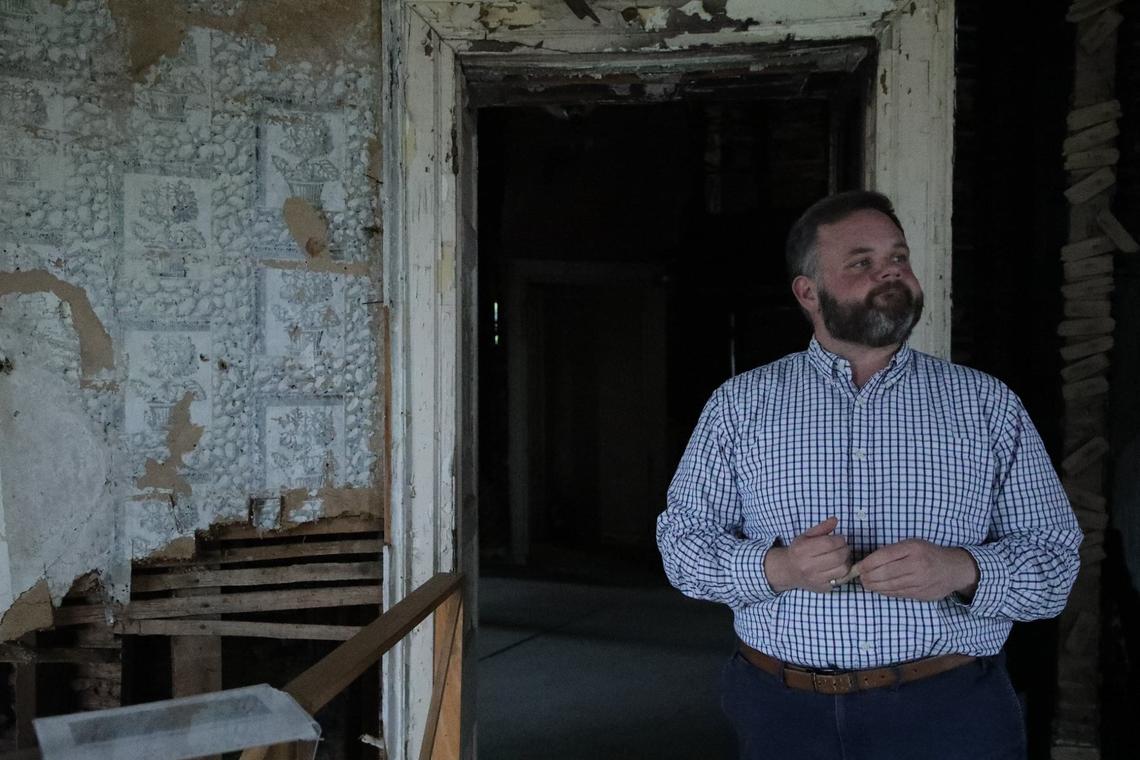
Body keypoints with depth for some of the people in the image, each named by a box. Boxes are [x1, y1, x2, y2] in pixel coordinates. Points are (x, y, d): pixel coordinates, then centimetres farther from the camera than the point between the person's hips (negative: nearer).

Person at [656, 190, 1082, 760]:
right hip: (782, 713, 1)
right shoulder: (739, 404, 3)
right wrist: (775, 567, -16)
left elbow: (1055, 561, 3)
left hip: (950, 713, 0)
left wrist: (962, 570, -18)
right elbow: (681, 539, 3)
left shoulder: (988, 404, 3)